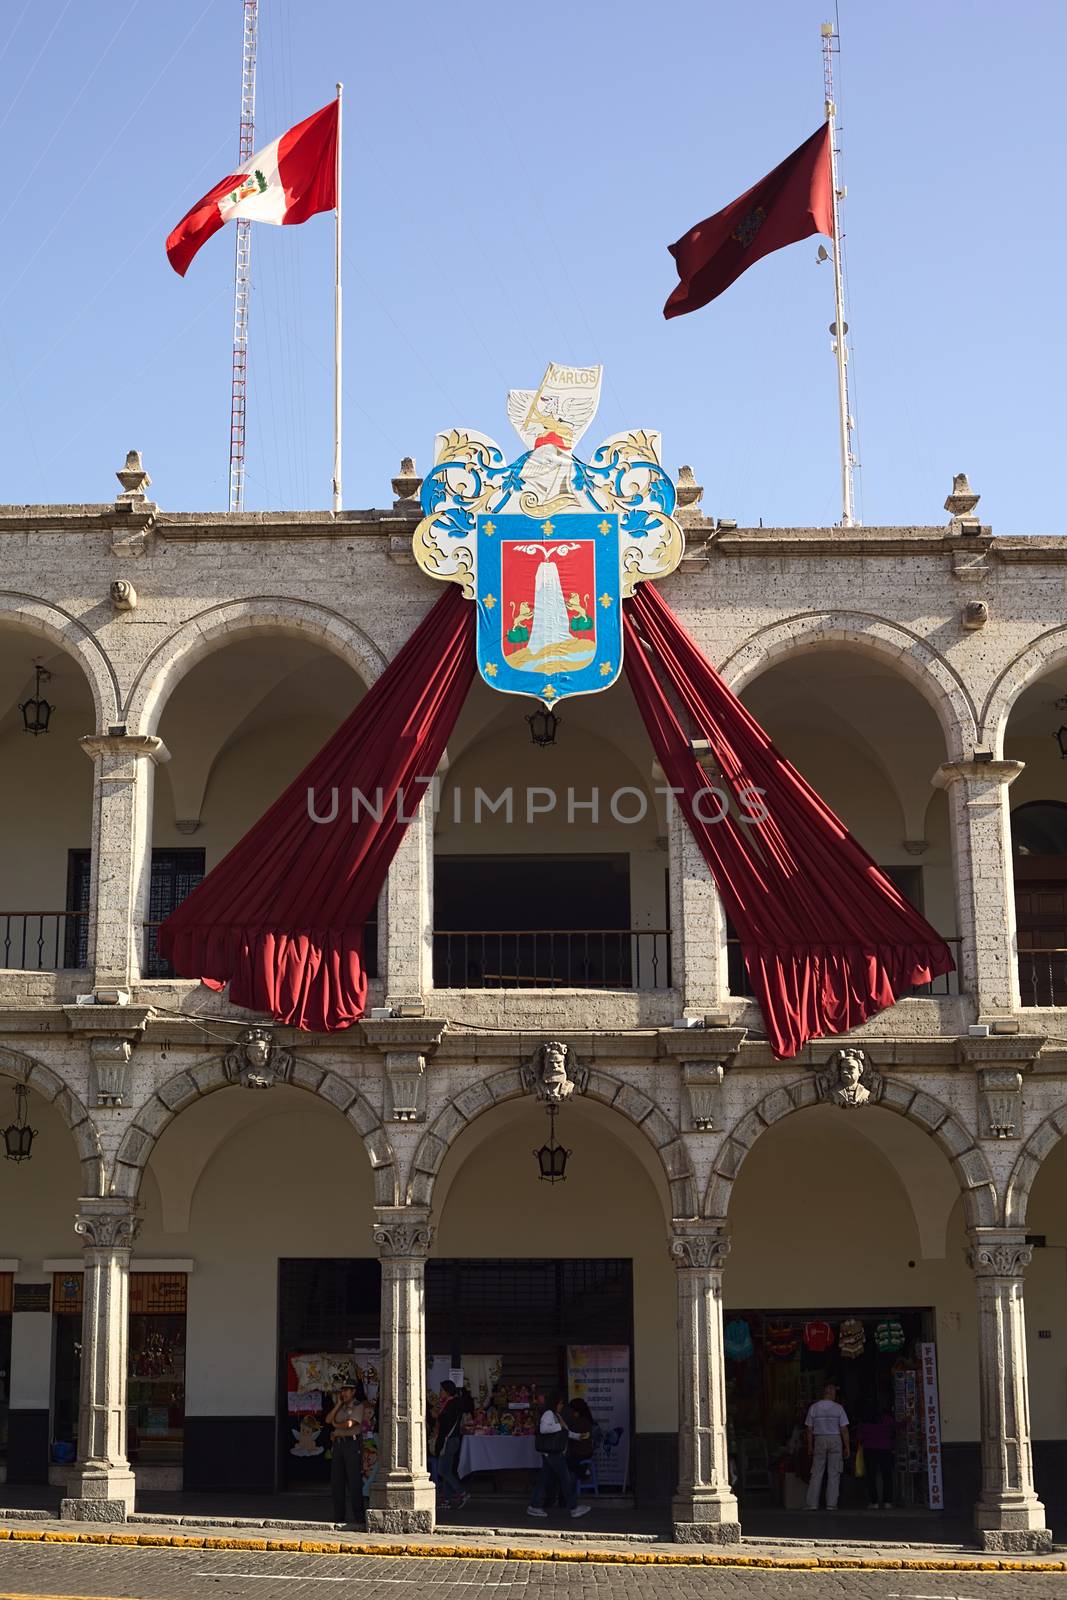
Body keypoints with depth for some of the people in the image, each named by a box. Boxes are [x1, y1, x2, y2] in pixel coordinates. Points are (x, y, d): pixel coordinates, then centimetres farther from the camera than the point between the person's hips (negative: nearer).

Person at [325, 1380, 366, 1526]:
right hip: (338, 1443, 6)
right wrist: (338, 1404, 1)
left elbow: (349, 1423, -11)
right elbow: (328, 1420, 7)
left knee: (354, 1480, -8)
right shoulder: (339, 1407, 20)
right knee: (337, 1480, 3)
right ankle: (339, 1515, 8)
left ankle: (359, 1515, -5)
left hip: (352, 1442, -6)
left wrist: (335, 1425, 6)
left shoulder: (359, 1406, -1)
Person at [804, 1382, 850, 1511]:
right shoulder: (838, 1408, -5)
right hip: (835, 1440, -1)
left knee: (816, 1474, 5)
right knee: (834, 1474, 3)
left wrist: (810, 1447, 9)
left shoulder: (813, 1408, 0)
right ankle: (831, 1504, -2)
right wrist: (847, 1447, 0)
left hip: (819, 1440, 2)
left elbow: (809, 1429, 2)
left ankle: (812, 1504, 1)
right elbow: (844, 1429, -6)